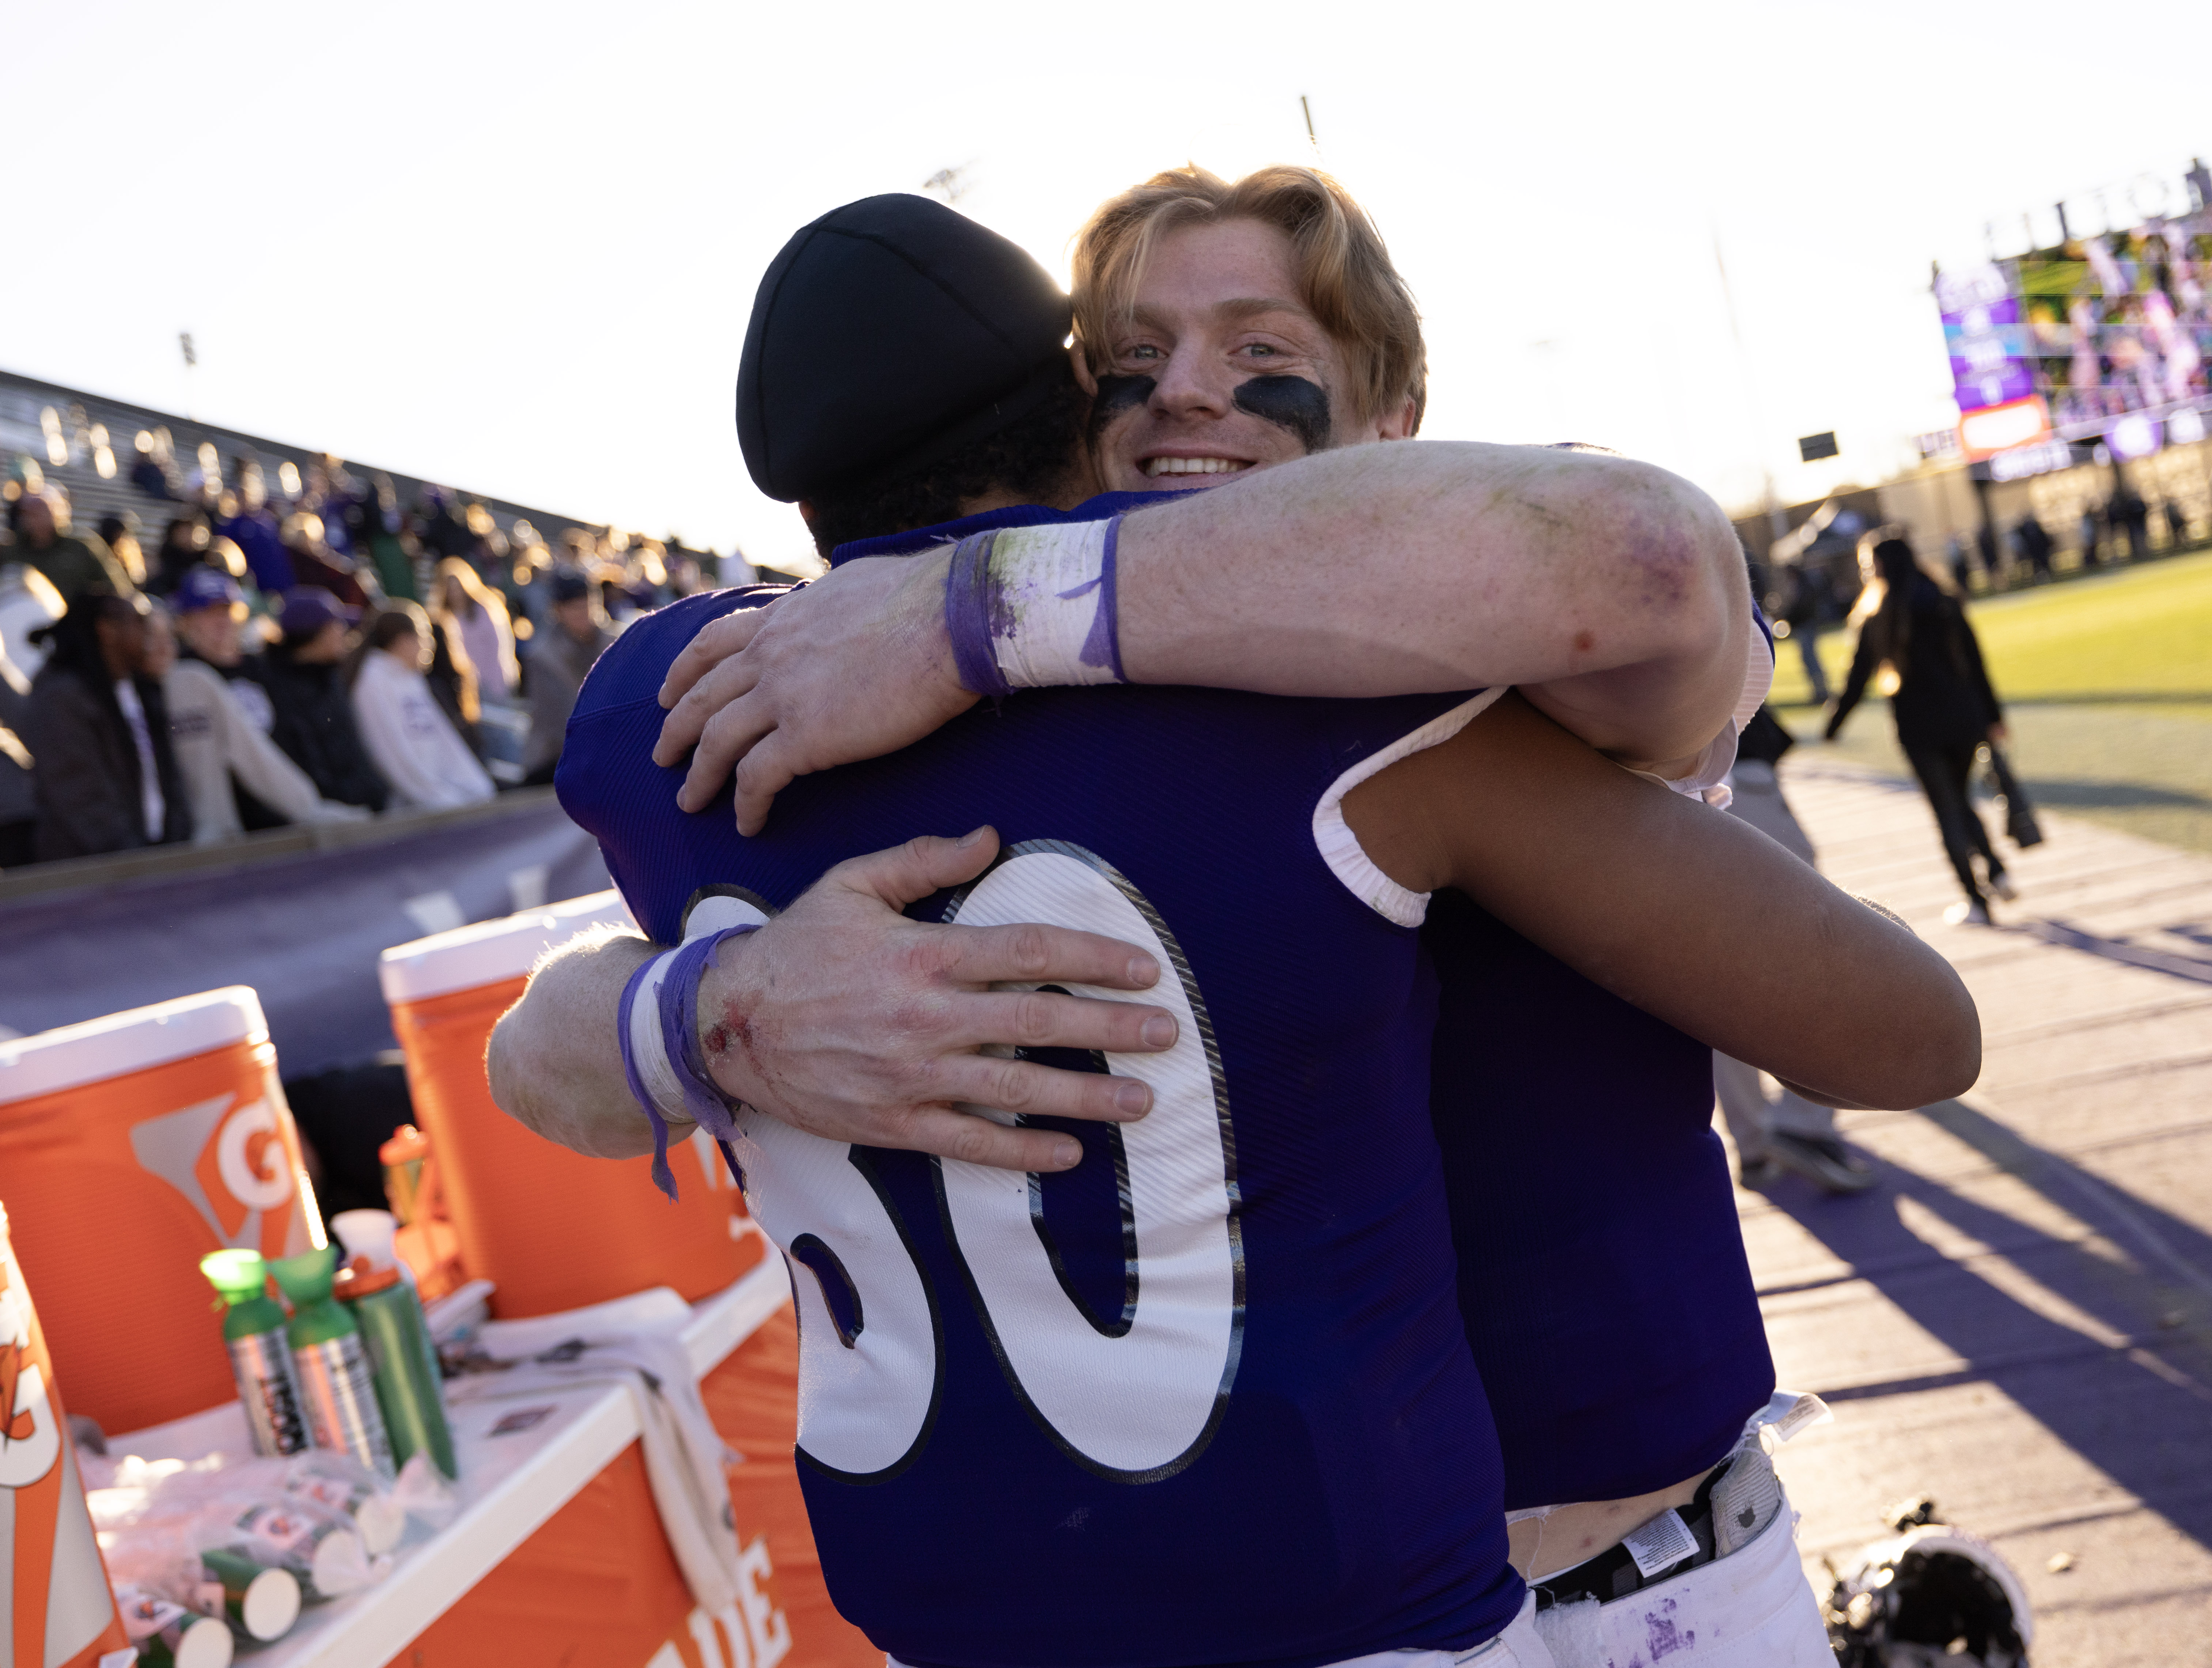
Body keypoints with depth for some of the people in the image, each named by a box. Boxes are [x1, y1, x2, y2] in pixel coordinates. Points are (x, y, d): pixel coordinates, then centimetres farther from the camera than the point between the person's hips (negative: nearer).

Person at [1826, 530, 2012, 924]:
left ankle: (1976, 901, 5)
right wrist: (1992, 717, 11)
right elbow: (1975, 662, 4)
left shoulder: (1877, 616, -6)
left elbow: (1860, 676, -5)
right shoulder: (1944, 600, 3)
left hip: (1919, 725, -4)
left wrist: (1834, 725, 5)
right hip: (1963, 717, 4)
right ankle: (1997, 872, 7)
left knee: (1946, 811, 5)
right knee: (1959, 800, 22)